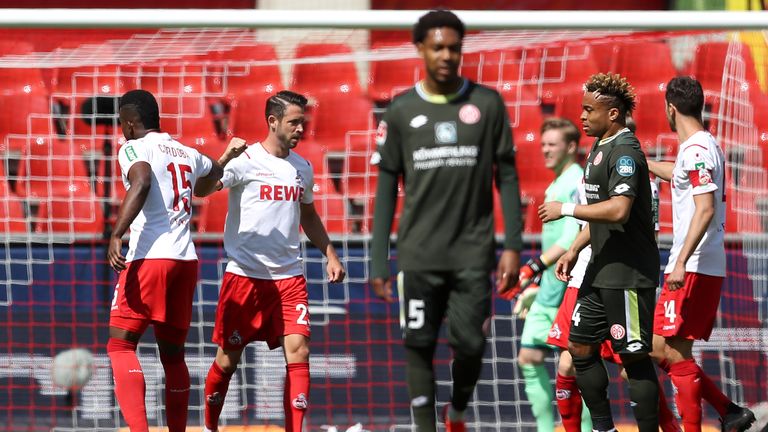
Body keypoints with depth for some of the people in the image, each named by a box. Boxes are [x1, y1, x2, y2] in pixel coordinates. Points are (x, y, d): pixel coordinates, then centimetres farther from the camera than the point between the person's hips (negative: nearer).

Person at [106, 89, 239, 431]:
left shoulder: (134, 149, -1)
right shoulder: (188, 155, 20)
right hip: (186, 259, 7)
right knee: (172, 353, 15)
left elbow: (141, 184, -22)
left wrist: (116, 235, -27)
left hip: (150, 257, -7)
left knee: (120, 345, -5)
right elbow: (216, 172, 42)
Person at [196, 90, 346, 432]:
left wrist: (330, 254, 20)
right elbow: (202, 189, -23)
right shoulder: (246, 161, -8)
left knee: (298, 352, -10)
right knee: (228, 359, 5)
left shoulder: (303, 168, 11)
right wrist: (224, 160, -40)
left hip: (289, 276, 4)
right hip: (244, 274, -4)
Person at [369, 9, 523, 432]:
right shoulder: (401, 111, 5)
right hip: (419, 254, 1)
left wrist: (512, 245, -2)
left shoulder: (487, 104, 4)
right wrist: (378, 262, 3)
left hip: (473, 251, -1)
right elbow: (387, 187, 8)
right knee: (419, 345, -3)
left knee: (469, 343, -3)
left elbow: (506, 177, 6)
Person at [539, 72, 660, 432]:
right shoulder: (600, 148, 15)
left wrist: (566, 210, -20)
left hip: (629, 274, -10)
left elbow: (618, 210, -29)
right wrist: (574, 250, 20)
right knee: (580, 347, 13)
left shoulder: (625, 150, -16)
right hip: (602, 271, 10)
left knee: (634, 356, -5)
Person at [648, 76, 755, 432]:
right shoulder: (704, 146, 17)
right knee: (661, 351, 10)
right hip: (709, 268, 10)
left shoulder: (696, 150, -13)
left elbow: (705, 209, -23)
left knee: (672, 352, -9)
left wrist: (682, 262, -27)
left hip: (693, 269, -10)